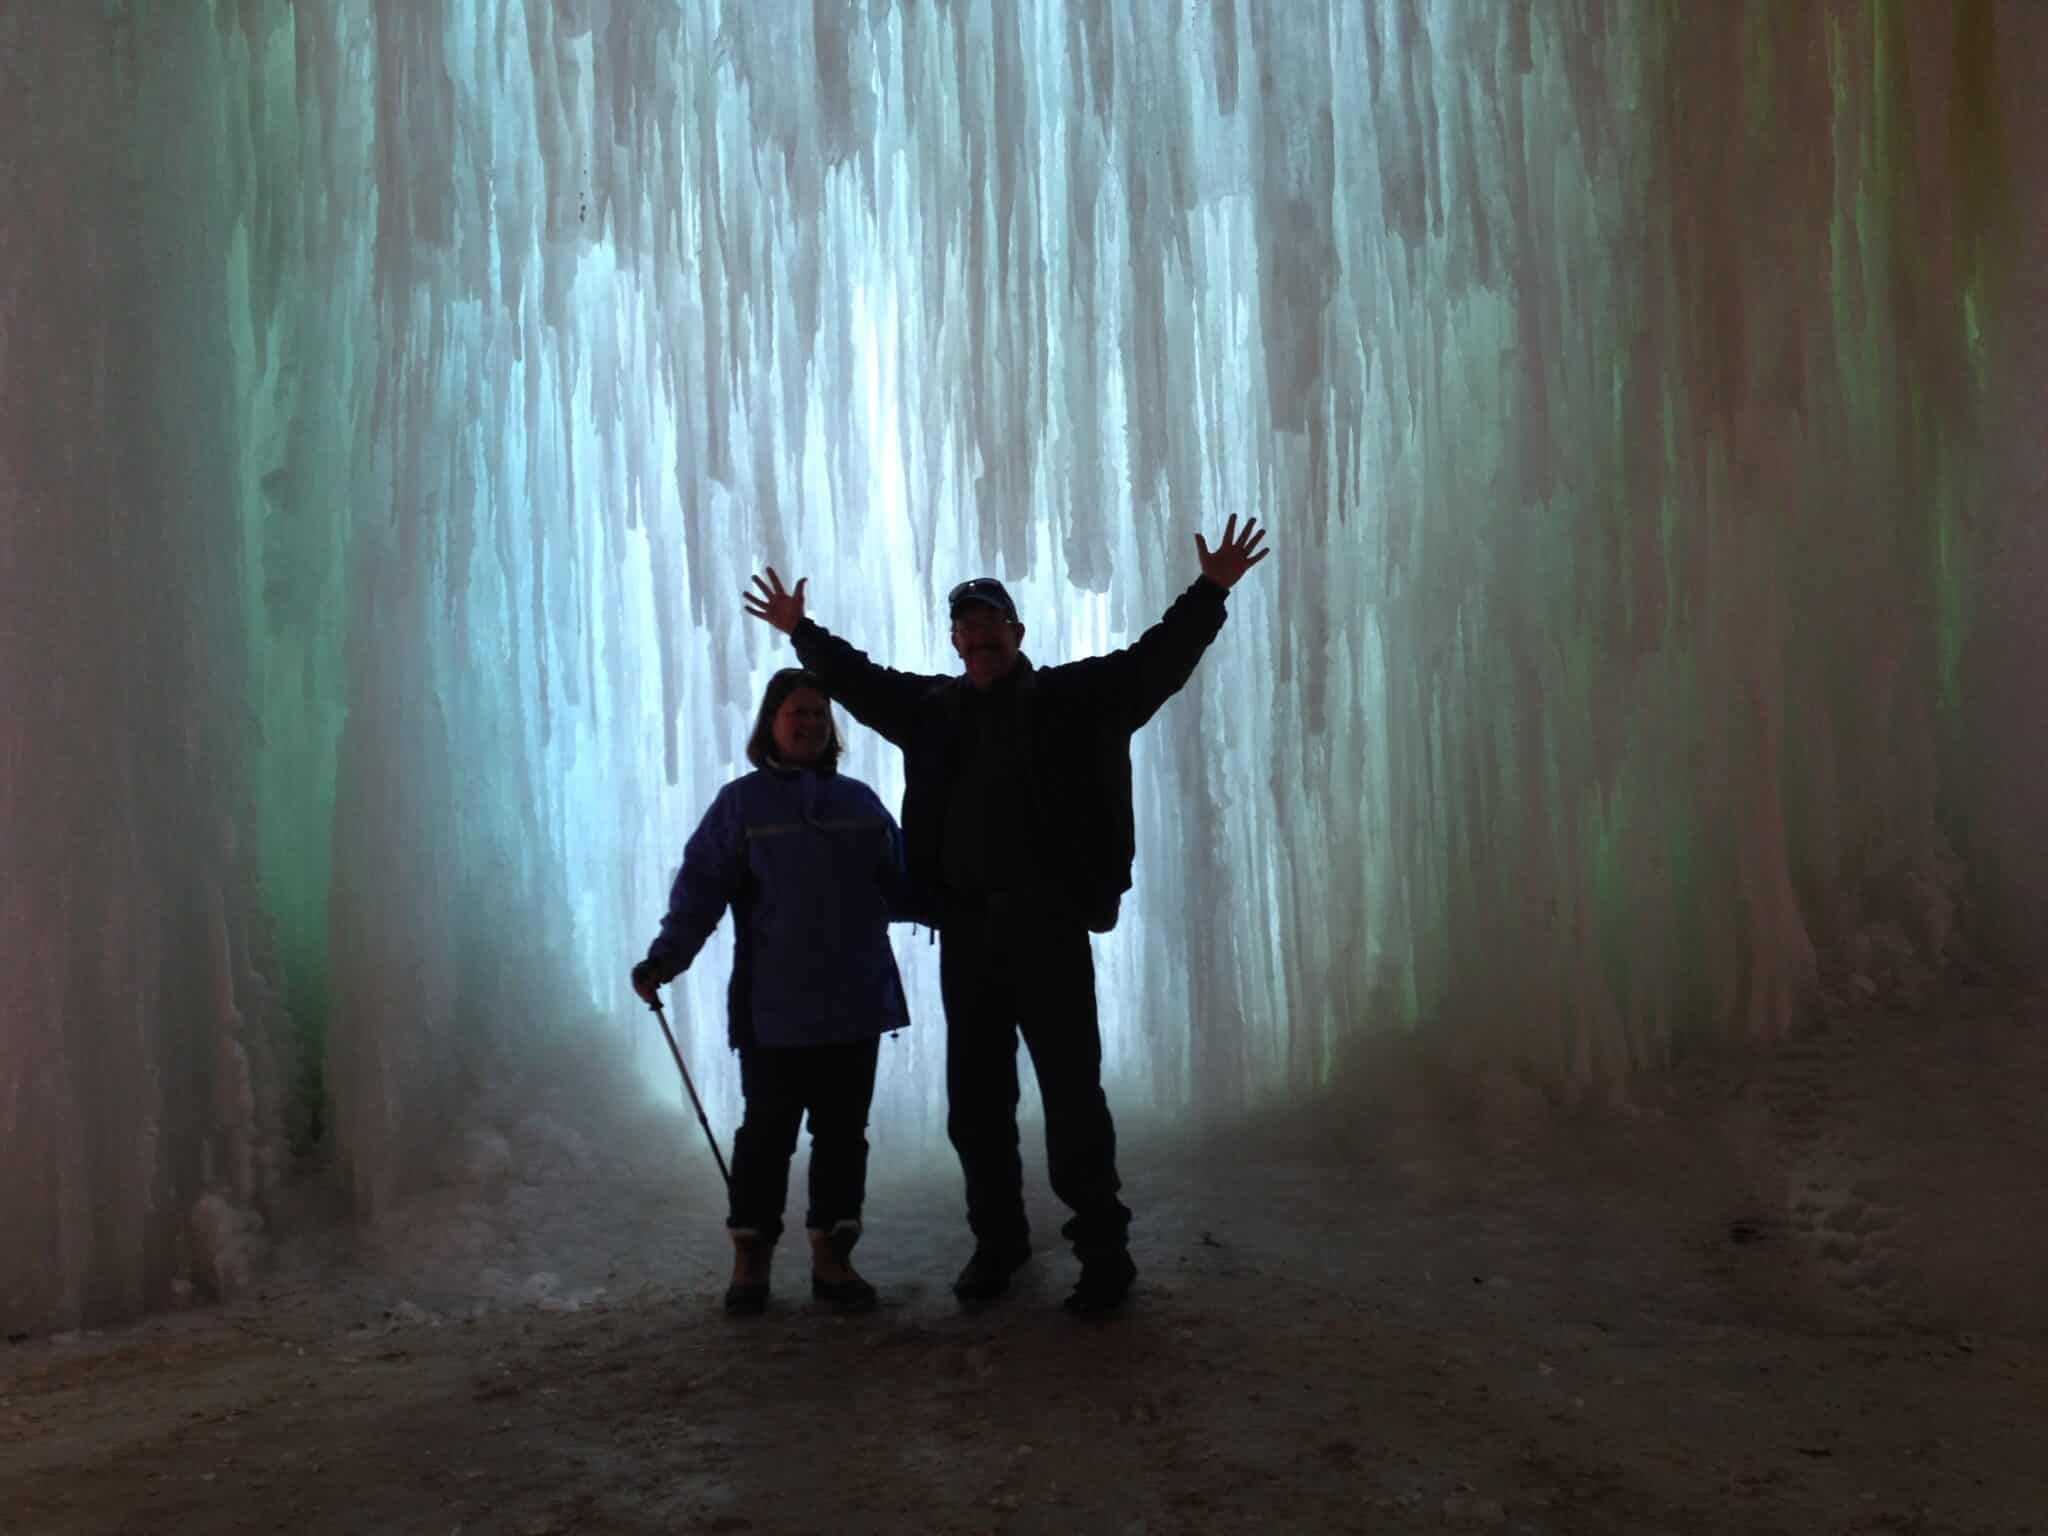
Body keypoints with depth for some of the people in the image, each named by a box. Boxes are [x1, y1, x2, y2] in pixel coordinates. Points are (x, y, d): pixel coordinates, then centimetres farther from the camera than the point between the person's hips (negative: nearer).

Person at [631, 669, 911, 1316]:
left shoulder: (859, 802, 11)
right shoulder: (741, 803, 1)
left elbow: (900, 885, 12)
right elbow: (700, 891, -6)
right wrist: (665, 958, -18)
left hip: (856, 1003, 3)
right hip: (774, 1010, -3)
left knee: (843, 1132, 8)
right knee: (767, 1132, 5)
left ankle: (831, 1256, 19)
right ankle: (750, 1259, 18)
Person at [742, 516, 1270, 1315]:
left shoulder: (1068, 696, -1)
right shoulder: (931, 706, 10)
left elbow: (1153, 660, -8)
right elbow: (855, 679, 25)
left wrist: (1209, 590, -15)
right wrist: (801, 630, 32)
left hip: (1047, 926, -4)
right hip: (966, 929, 4)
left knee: (1072, 1094, 0)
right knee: (976, 1099, 12)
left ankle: (1103, 1247, 11)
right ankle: (998, 1238, 27)